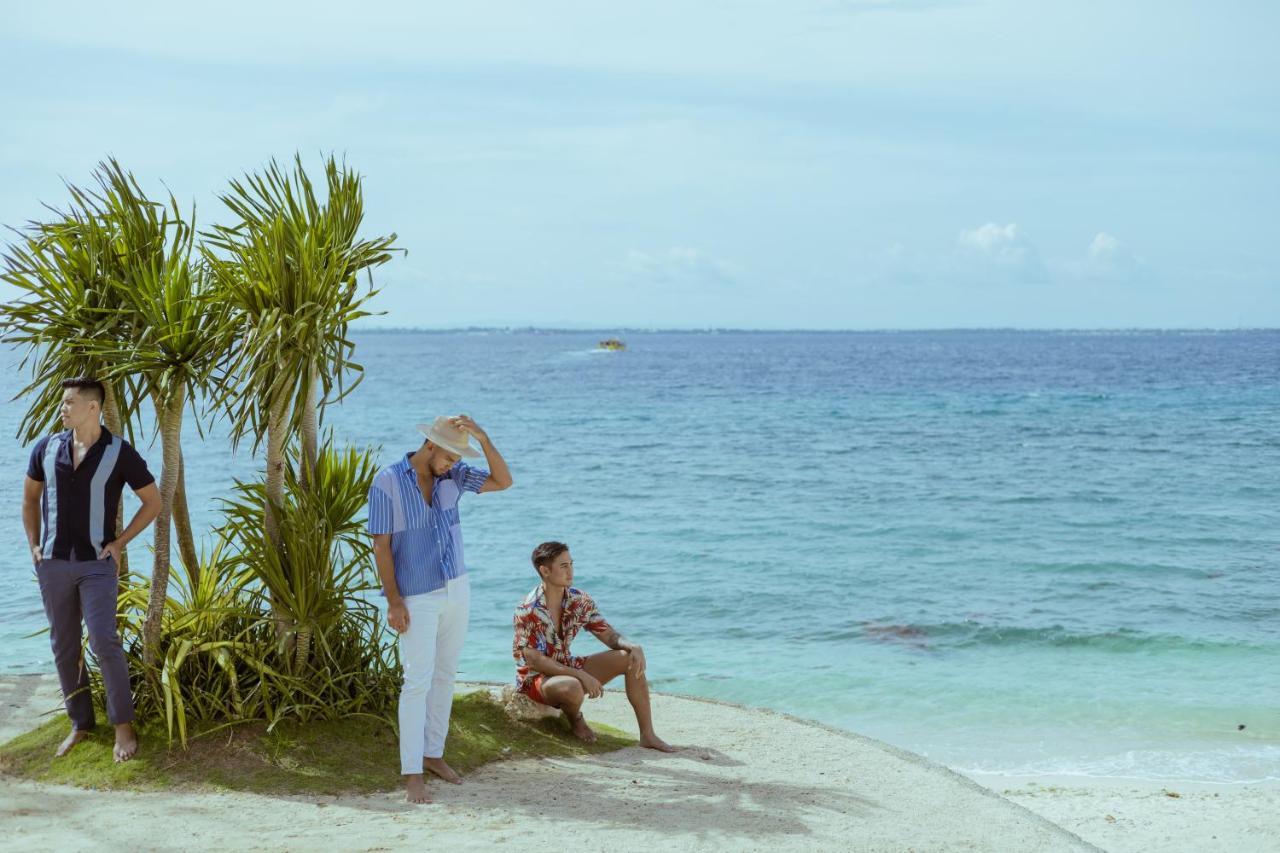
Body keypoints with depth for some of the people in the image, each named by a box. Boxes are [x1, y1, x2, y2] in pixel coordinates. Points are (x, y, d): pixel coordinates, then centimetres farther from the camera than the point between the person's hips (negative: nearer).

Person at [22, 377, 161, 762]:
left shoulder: (119, 452, -8)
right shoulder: (47, 448, 2)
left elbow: (153, 502, 1)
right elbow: (30, 497, 18)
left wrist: (119, 542, -5)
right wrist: (33, 545, 9)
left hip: (97, 563, -4)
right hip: (53, 563, 4)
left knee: (104, 642, -12)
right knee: (64, 646, 9)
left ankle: (123, 726, -3)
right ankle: (80, 723, 20)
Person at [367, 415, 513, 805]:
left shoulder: (453, 476, 1)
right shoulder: (387, 482, -13)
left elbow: (503, 481, -5)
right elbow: (381, 545, -12)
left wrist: (481, 436, -17)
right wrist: (394, 601, -16)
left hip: (456, 590, 6)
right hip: (416, 598, -6)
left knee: (445, 677, 11)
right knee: (418, 681, -10)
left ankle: (433, 753, 23)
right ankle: (412, 774, -10)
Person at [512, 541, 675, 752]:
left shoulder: (580, 600, -4)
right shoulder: (528, 610, -23)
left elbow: (610, 636, 0)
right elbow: (534, 660, -26)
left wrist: (634, 647, -23)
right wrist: (581, 674, -31)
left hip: (566, 668, 7)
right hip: (535, 678, -7)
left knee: (630, 658, -10)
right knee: (573, 688, -41)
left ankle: (647, 734, -8)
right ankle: (575, 719, -3)